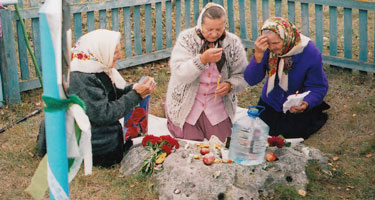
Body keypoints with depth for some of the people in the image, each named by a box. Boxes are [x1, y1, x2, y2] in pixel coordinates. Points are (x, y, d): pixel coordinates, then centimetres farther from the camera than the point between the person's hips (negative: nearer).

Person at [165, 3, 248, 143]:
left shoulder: (233, 42, -5)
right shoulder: (186, 38, -12)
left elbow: (241, 75, 0)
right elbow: (178, 73, -22)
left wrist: (230, 85, -22)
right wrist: (203, 59, -35)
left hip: (217, 106, 2)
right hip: (186, 105, -2)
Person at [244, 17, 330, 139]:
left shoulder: (310, 53, -25)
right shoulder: (266, 49, -19)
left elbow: (318, 87, -18)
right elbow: (251, 80, -22)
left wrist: (306, 104, -39)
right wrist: (258, 55, -39)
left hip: (297, 109, -3)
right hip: (269, 105, 3)